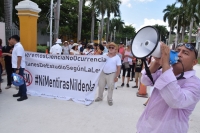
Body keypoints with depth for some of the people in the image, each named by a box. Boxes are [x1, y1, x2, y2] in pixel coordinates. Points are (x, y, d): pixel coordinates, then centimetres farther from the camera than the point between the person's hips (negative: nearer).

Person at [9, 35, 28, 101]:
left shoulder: (19, 47, -18)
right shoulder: (16, 46, 13)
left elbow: (19, 58, -23)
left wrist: (18, 69, -24)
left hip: (19, 67, -10)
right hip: (16, 67, 10)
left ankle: (24, 95, 3)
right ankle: (20, 93, 27)